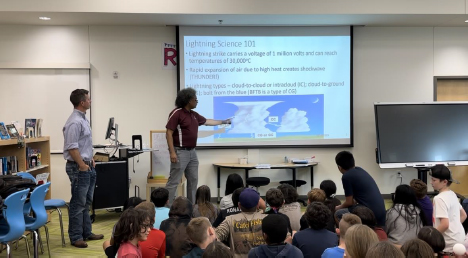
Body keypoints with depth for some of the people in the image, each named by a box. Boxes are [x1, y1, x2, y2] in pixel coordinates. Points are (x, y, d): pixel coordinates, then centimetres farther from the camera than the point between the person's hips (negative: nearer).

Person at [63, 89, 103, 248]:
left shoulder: (83, 118, 13)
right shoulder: (74, 122, -18)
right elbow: (72, 147, -23)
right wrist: (82, 166, -18)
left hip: (88, 166, 10)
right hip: (78, 167, -10)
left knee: (86, 202, 16)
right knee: (78, 204, -3)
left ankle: (87, 233, 25)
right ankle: (76, 237, 5)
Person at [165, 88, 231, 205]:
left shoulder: (194, 114, 12)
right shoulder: (176, 113, -14)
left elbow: (207, 121, 28)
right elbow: (169, 133, -17)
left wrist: (224, 122, 34)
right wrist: (172, 152, -23)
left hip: (192, 152, 9)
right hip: (180, 152, -9)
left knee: (193, 180, 13)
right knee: (174, 181, -7)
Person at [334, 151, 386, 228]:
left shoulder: (346, 176, -8)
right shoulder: (360, 170, 15)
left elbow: (349, 202, -3)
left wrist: (339, 207, 17)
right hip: (381, 210, 8)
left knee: (338, 214, 6)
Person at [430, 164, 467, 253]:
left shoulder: (439, 198, -21)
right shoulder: (452, 194, 8)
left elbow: (445, 224, -27)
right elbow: (463, 215, 17)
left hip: (450, 242, -9)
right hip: (459, 237, 9)